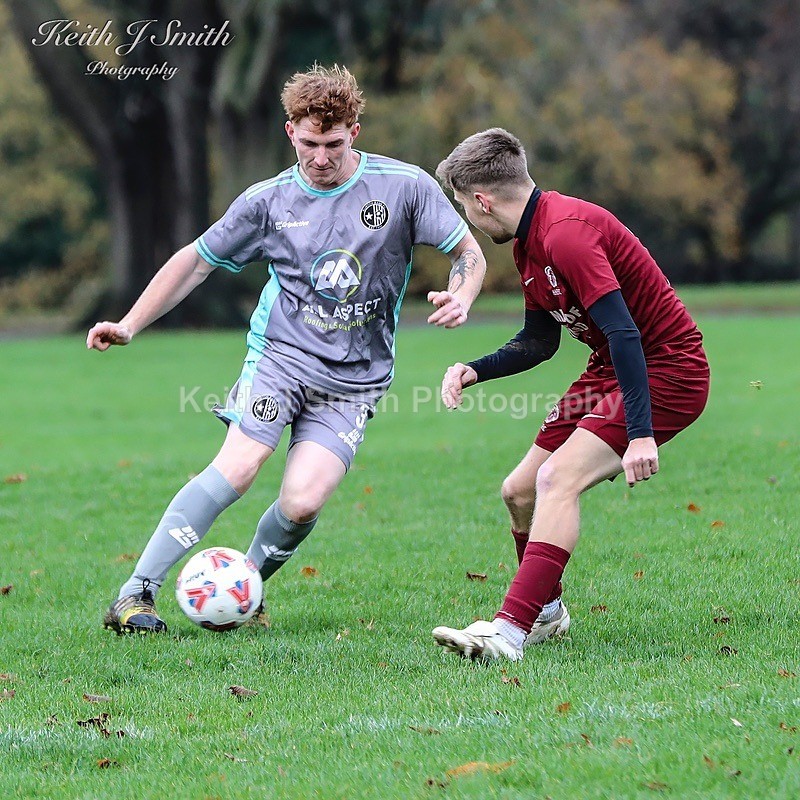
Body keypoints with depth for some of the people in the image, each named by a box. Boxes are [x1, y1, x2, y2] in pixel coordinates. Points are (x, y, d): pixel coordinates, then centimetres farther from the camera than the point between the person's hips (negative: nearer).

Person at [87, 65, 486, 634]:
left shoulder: (405, 186, -3)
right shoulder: (269, 200, 1)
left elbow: (469, 253, 3)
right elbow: (198, 261, 11)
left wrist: (460, 297, -19)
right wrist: (129, 325, 4)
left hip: (356, 378, 0)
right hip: (282, 352, 0)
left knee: (304, 502, -18)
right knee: (238, 468, -22)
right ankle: (134, 596, -18)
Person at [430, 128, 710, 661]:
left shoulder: (566, 232, -24)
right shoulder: (529, 242, 8)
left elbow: (623, 333, -30)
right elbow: (539, 342, 20)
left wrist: (639, 433, -35)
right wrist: (474, 371, 5)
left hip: (667, 371, -10)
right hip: (612, 370, 10)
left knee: (559, 478, -25)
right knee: (520, 491, 9)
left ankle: (510, 632, -30)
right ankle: (547, 612, 30)